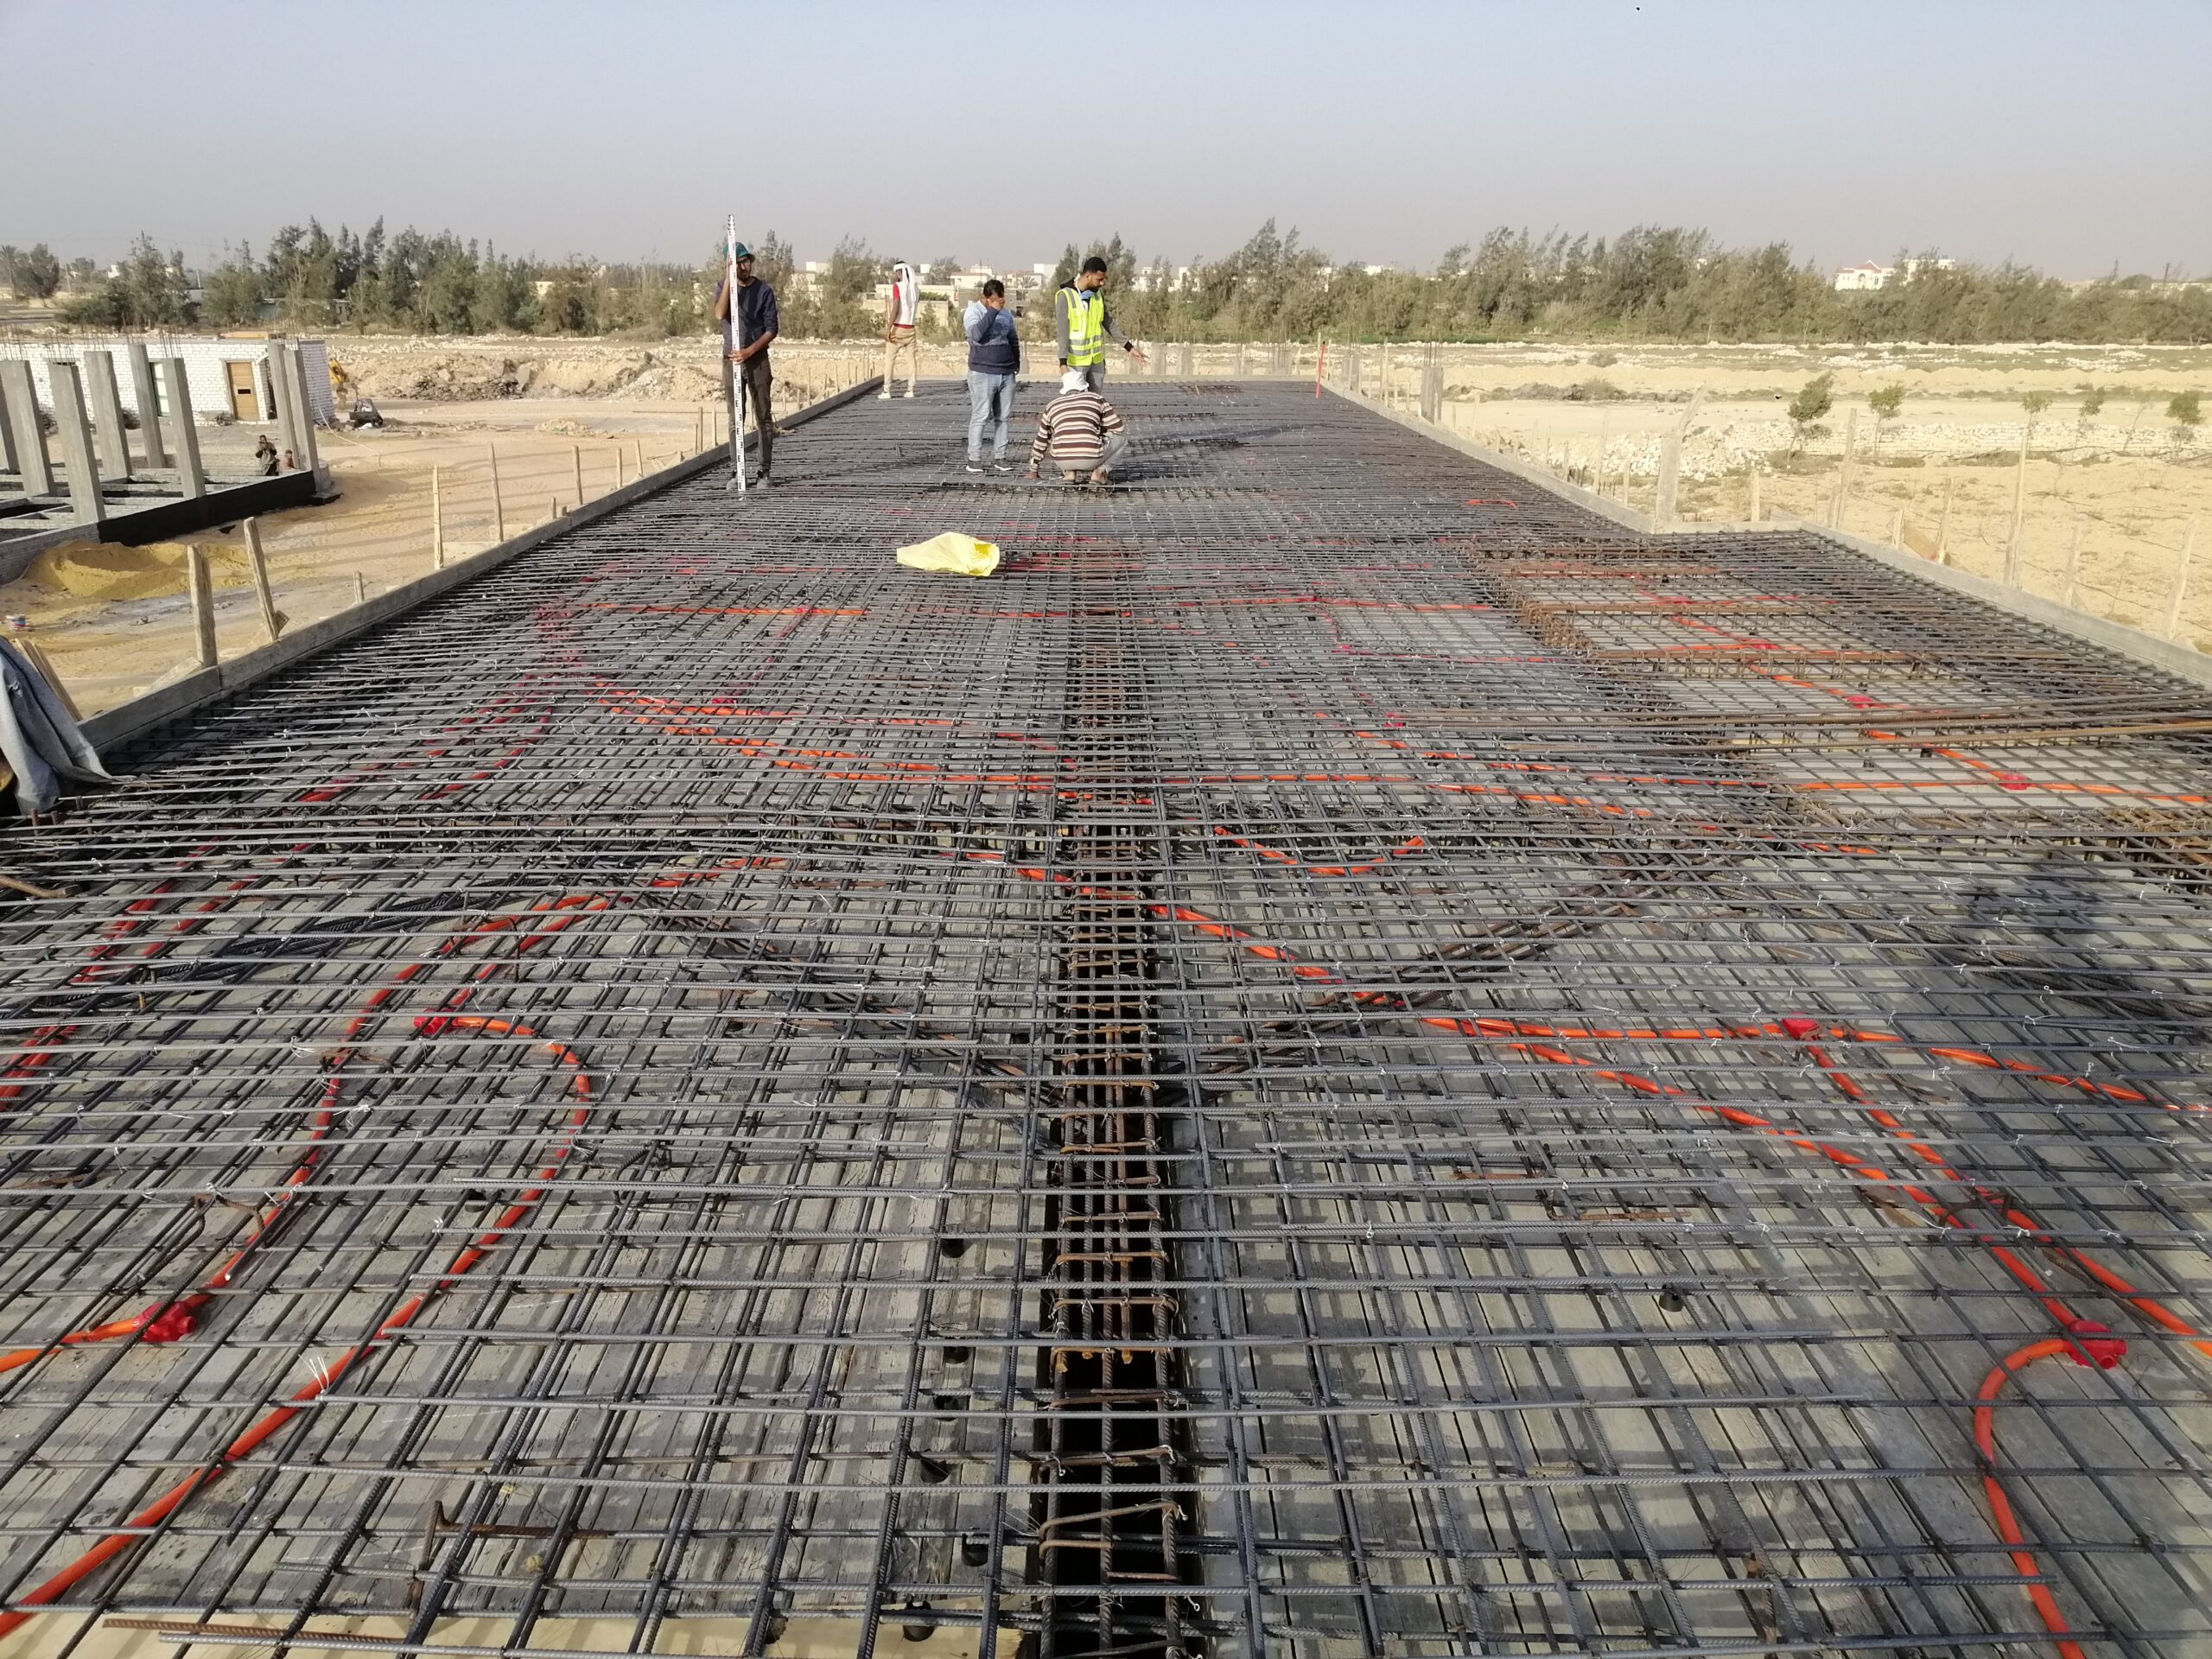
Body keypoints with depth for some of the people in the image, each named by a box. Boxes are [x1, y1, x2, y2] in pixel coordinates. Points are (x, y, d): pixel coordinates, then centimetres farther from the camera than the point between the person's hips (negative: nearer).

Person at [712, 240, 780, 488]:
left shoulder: (764, 291, -2)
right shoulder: (723, 286, 2)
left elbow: (771, 330, -4)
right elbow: (719, 315, -17)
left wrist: (749, 351, -17)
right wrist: (729, 278, -22)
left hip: (757, 360, -1)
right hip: (731, 360, 1)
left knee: (763, 417, -2)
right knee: (735, 419, 4)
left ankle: (764, 471, 0)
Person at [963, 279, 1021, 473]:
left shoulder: (1006, 313, 14)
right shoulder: (973, 312, -5)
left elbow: (1013, 339, 27)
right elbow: (976, 334, -24)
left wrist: (1016, 361, 20)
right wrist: (993, 311, -24)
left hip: (1007, 374, 6)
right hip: (982, 373, -6)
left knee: (1003, 417, 5)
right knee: (980, 416, -7)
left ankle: (999, 458, 11)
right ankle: (973, 459, -2)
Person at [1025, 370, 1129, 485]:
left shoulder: (1052, 406, 20)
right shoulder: (1096, 399, 12)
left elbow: (1041, 441, 28)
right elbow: (1118, 428, 11)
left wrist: (1033, 471, 38)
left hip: (1062, 461, 3)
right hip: (1091, 459, -3)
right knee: (1122, 434, 23)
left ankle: (1069, 471, 13)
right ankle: (1100, 471, 4)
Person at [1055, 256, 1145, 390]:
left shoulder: (1098, 294, 6)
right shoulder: (1065, 297, -12)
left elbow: (1108, 323, 14)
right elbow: (1063, 332, -16)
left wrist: (1129, 347, 12)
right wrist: (1063, 362, -24)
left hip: (1097, 359, 6)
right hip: (1076, 361, -6)